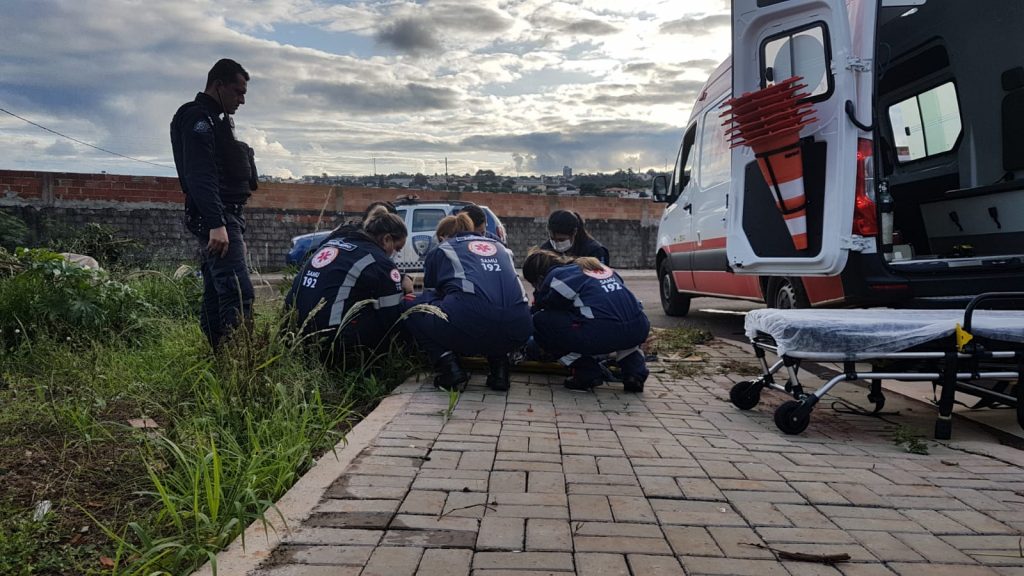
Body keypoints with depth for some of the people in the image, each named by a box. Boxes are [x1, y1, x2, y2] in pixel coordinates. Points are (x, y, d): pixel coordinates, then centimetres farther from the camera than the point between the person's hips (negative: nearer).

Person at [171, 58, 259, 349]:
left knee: (216, 296, 10)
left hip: (225, 219, 10)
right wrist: (216, 224, -29)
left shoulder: (213, 120, 24)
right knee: (238, 294, -18)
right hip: (217, 219, -10)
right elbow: (200, 177, -20)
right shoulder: (198, 118, -8)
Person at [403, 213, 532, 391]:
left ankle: (449, 368, 6)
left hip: (469, 322, -4)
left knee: (412, 307, 23)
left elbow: (432, 294, 34)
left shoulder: (440, 251, 23)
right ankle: (499, 367, 17)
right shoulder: (500, 247, 32)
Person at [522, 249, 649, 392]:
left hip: (602, 333, -7)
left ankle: (587, 372, 9)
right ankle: (634, 368, 20)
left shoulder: (555, 277, 12)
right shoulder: (600, 266, 31)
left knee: (540, 321, 10)